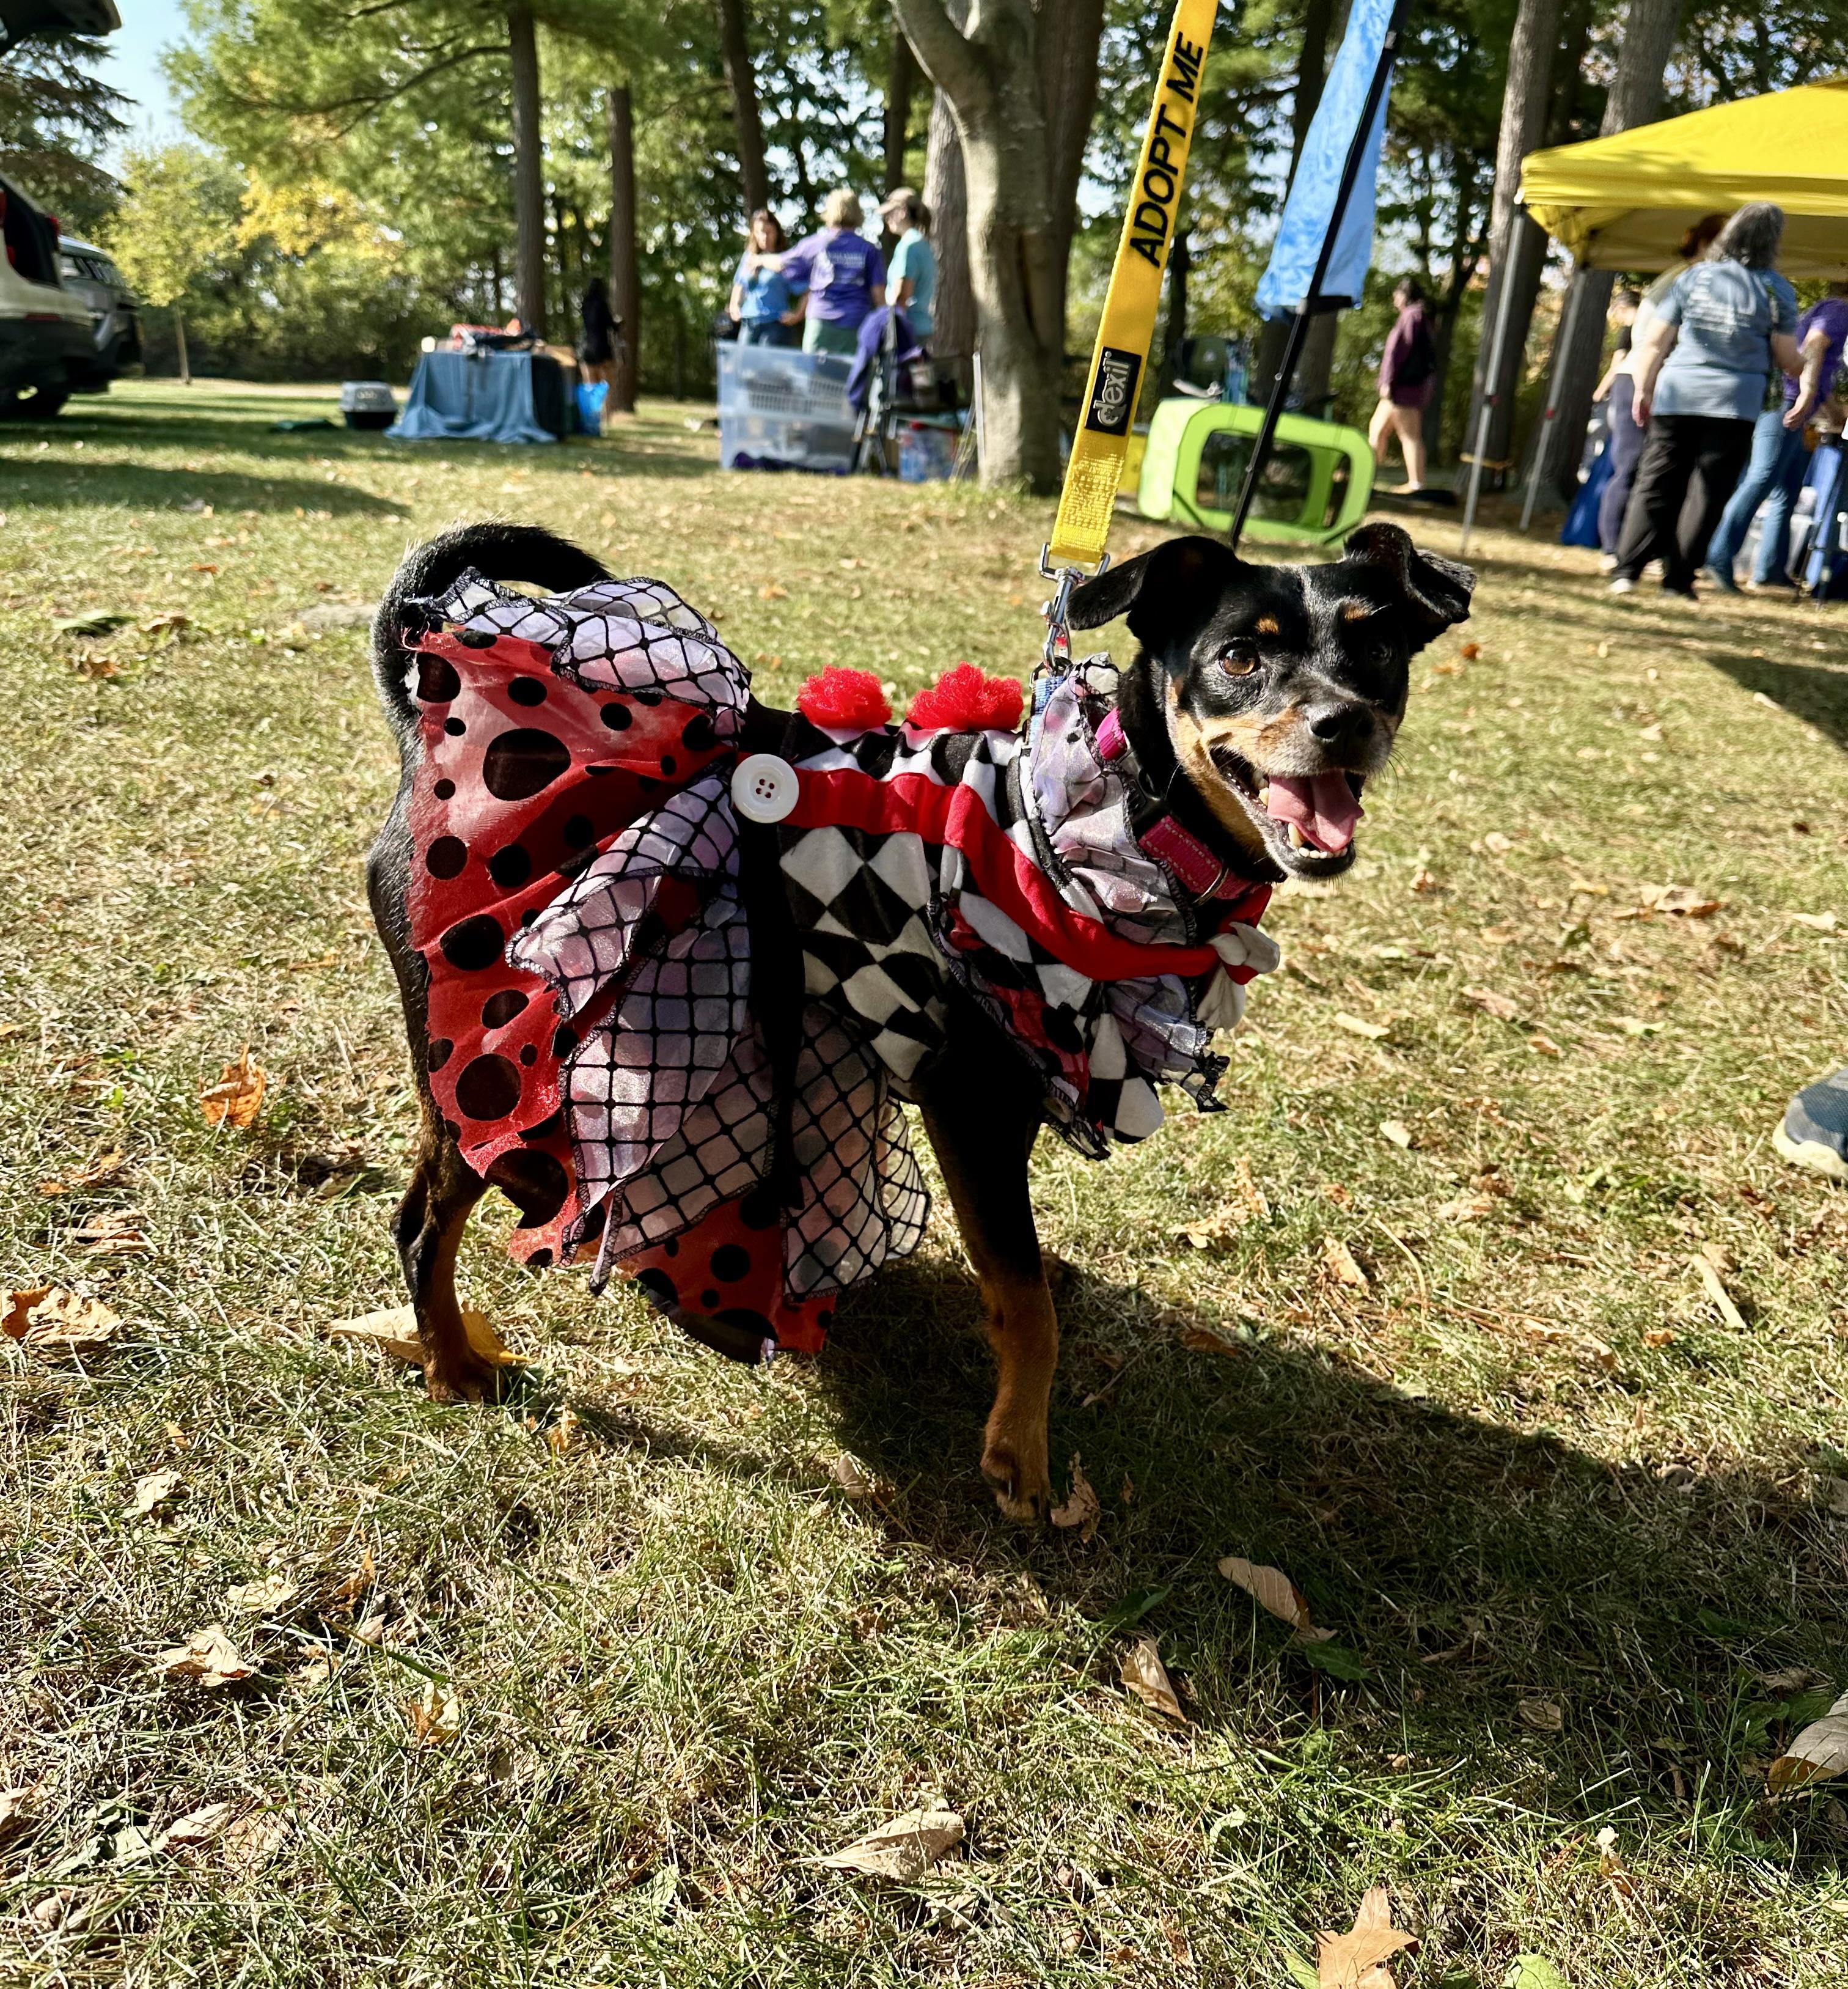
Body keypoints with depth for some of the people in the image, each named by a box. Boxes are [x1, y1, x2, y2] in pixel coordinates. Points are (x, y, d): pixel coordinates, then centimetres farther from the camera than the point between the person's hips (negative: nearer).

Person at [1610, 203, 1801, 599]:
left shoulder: (1692, 277, 7)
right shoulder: (1777, 290, 2)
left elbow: (1652, 342, 5)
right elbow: (1787, 358, 3)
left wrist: (1643, 392, 14)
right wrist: (1804, 373, 24)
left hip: (1677, 393, 2)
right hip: (1735, 402, -2)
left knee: (1655, 485, 4)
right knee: (1707, 493, 3)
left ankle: (1627, 571, -5)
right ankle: (1678, 580, 1)